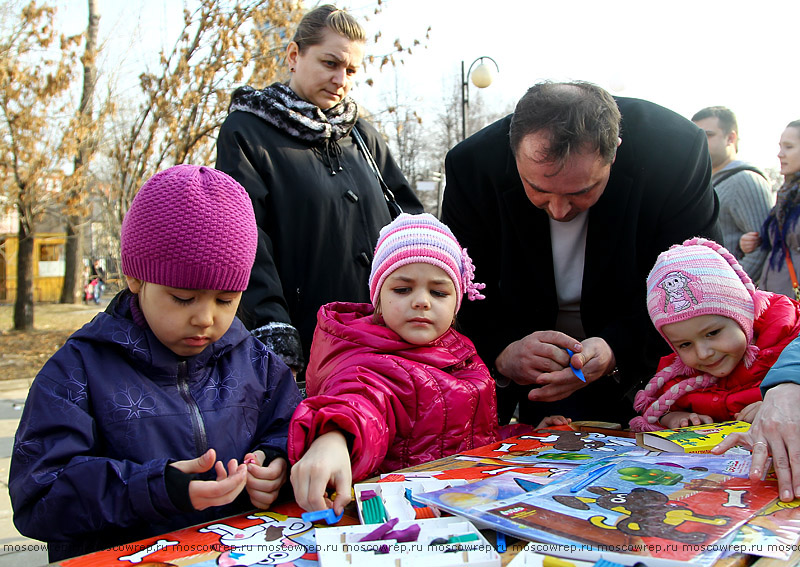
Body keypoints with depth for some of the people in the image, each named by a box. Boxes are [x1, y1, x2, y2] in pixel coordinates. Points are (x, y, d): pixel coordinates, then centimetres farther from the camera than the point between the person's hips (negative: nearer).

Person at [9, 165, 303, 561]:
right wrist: (156, 487, -23)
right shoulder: (80, 369, -3)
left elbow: (289, 429, 17)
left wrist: (277, 463, -6)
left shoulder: (254, 361, 9)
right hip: (124, 557, -2)